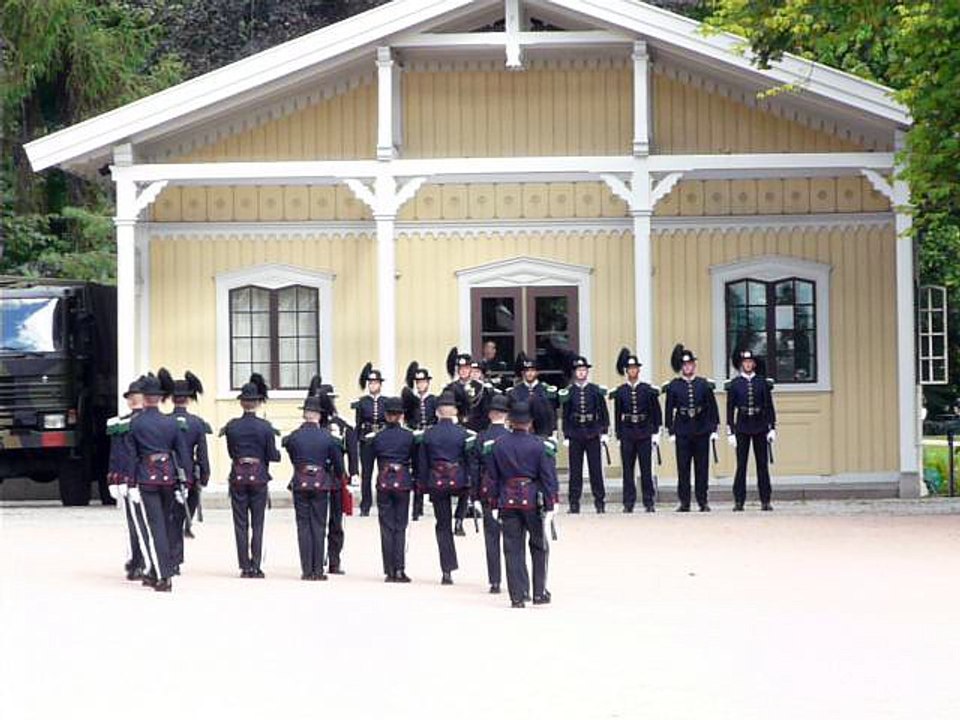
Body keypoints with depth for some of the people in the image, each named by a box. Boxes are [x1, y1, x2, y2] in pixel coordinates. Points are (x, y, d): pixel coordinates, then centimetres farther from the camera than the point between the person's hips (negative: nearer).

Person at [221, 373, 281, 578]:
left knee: (241, 524, 6)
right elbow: (272, 456, -4)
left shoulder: (231, 426, -2)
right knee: (257, 523, 4)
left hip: (238, 476, 1)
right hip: (259, 476, -1)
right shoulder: (265, 427, -7)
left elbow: (231, 453, 9)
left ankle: (245, 567, 4)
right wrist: (277, 452, 18)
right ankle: (256, 566, 1)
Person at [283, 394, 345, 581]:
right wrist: (337, 483, 18)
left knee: (303, 527, 5)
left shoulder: (293, 437, -4)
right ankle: (318, 570, 2)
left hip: (300, 484, 0)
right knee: (319, 526, 4)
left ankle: (306, 570, 2)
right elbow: (338, 464, 1)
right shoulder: (328, 437, -5)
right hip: (321, 484, 0)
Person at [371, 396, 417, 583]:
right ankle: (399, 570, -5)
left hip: (383, 483, 1)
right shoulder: (408, 436, -2)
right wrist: (417, 485, 15)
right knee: (400, 527, 2)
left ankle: (390, 571, 2)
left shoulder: (378, 437, 2)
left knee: (386, 527, 4)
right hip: (402, 482, -1)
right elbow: (415, 462, 4)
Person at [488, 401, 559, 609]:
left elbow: (493, 477, 6)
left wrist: (495, 504, 12)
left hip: (508, 501, 2)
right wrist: (550, 504, -4)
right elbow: (548, 477, -8)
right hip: (533, 501, -2)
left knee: (513, 549, 4)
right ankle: (539, 592, 12)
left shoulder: (498, 445, 2)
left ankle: (517, 596, 2)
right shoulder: (540, 446, -6)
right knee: (539, 547, 12)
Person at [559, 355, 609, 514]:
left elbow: (603, 412, 6)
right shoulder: (568, 392, 4)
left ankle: (600, 501, 6)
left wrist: (604, 432, 0)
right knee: (575, 470, 1)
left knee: (596, 469, 0)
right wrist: (566, 436, 1)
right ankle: (574, 503, 5)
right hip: (575, 436, 0)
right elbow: (565, 416, 6)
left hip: (593, 435, 0)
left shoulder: (596, 390, 4)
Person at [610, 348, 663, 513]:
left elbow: (656, 412, 5)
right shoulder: (620, 392, 4)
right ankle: (628, 503, 5)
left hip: (644, 433, -1)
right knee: (628, 470, 1)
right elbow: (617, 415, 7)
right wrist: (618, 436, 2)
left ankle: (649, 502, 4)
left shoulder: (647, 390, 2)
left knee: (646, 469, -1)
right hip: (627, 434, 1)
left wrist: (655, 433, 0)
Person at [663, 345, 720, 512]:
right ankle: (684, 502, 5)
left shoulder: (704, 384, 4)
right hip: (682, 432, 0)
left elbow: (712, 408, 5)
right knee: (683, 468, 0)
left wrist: (713, 429, 0)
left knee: (702, 467, 3)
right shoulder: (673, 386, 3)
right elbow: (669, 410, 4)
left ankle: (703, 501, 8)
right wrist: (671, 431, -1)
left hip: (702, 431, 0)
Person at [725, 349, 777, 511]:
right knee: (741, 465, -1)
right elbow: (730, 409, 3)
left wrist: (772, 428, -3)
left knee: (763, 464, 2)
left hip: (760, 427, 1)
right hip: (742, 428, -1)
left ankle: (765, 501, 5)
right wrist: (730, 432, -2)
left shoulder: (763, 382, 4)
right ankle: (739, 501, 2)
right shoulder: (734, 384, 2)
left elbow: (769, 406, 5)